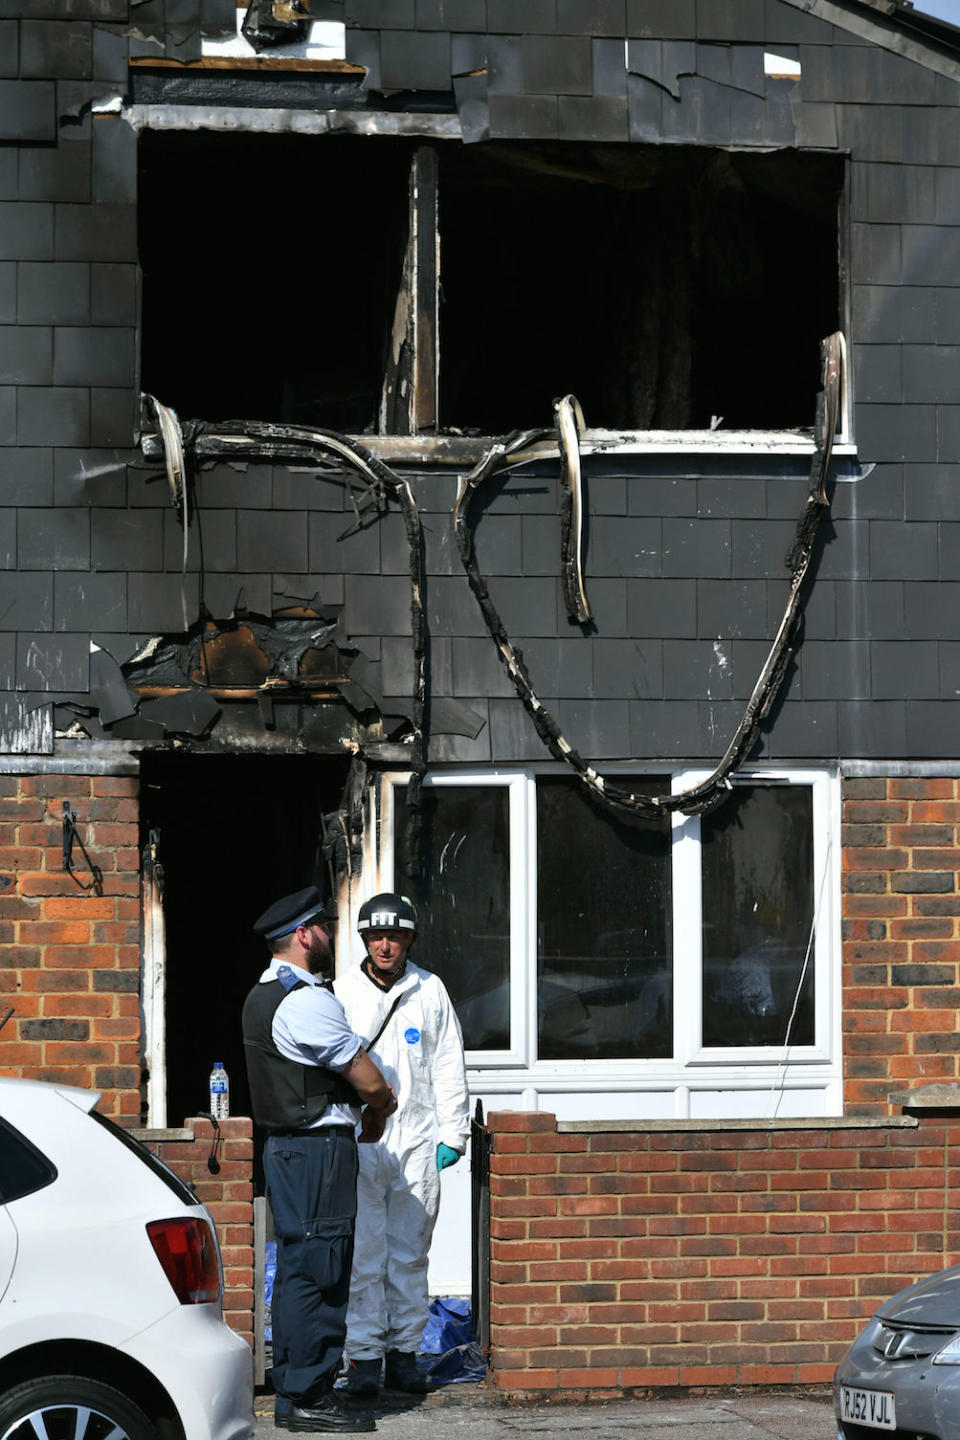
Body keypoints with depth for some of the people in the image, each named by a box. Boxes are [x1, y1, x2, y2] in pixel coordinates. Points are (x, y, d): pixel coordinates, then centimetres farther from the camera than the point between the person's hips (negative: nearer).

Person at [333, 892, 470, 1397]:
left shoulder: (430, 991, 8)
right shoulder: (343, 991, 4)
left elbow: (449, 1067, 11)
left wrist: (452, 1135, 5)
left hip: (417, 1143, 2)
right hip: (358, 1142, -1)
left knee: (410, 1254, 5)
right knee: (362, 1254, -4)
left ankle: (404, 1353, 12)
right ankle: (363, 1355, 2)